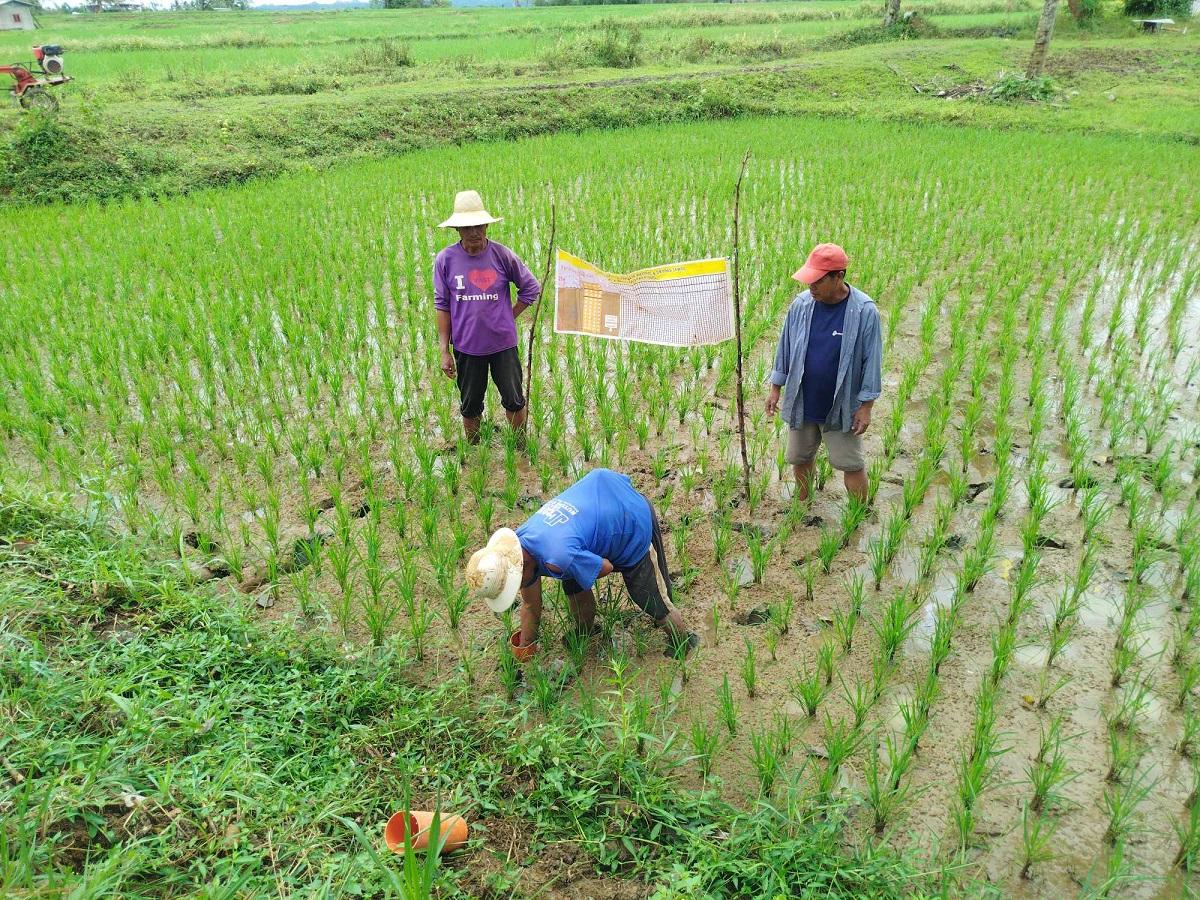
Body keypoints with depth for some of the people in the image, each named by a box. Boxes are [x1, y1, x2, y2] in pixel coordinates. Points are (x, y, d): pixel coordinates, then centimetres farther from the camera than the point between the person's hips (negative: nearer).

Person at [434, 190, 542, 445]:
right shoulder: (445, 260, -8)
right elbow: (442, 306, -2)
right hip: (466, 347, 0)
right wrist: (445, 352, -2)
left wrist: (509, 317, 0)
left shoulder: (502, 255, -9)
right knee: (470, 406, 15)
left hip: (503, 344, 0)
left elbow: (531, 288, 4)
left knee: (515, 400, 10)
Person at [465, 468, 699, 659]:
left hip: (634, 521, -8)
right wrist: (524, 652, 10)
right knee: (573, 586, 13)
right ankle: (584, 634, 39)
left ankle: (682, 641, 30)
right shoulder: (517, 545, -12)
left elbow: (606, 567, -21)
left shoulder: (559, 557, -41)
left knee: (649, 596, 6)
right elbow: (530, 606, 2)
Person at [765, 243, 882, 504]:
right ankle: (801, 506, 42)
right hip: (802, 404, 4)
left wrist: (866, 407, -10)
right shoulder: (800, 304, -8)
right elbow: (785, 348, 3)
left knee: (851, 465, 8)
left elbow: (872, 361, -11)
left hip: (842, 408, -3)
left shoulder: (864, 311, -17)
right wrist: (775, 388, 6)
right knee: (800, 459, 19)